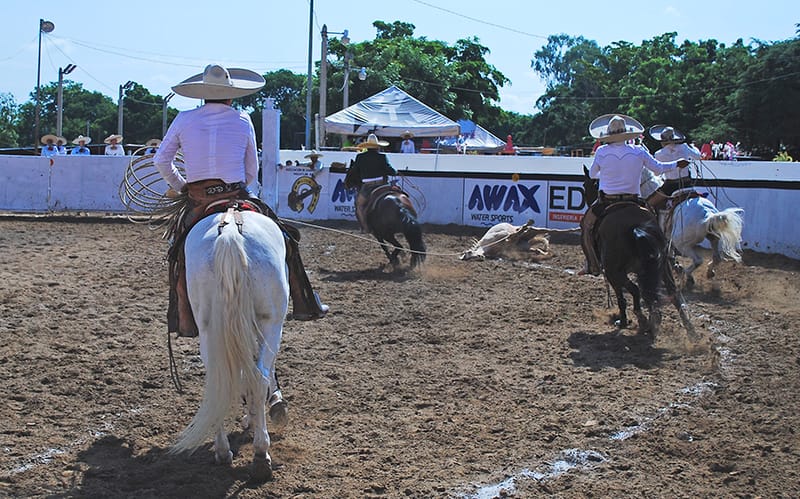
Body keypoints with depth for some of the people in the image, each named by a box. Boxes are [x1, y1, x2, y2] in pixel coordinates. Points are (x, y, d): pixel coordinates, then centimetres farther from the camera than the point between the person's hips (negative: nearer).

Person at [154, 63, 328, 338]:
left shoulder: (184, 119, 5)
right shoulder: (242, 120, 3)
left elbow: (161, 160, 7)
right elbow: (252, 169, 8)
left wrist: (179, 186, 19)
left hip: (197, 201, 1)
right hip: (237, 196, -1)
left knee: (181, 254, 20)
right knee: (284, 241, 13)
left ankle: (183, 321, 17)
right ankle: (304, 305, 12)